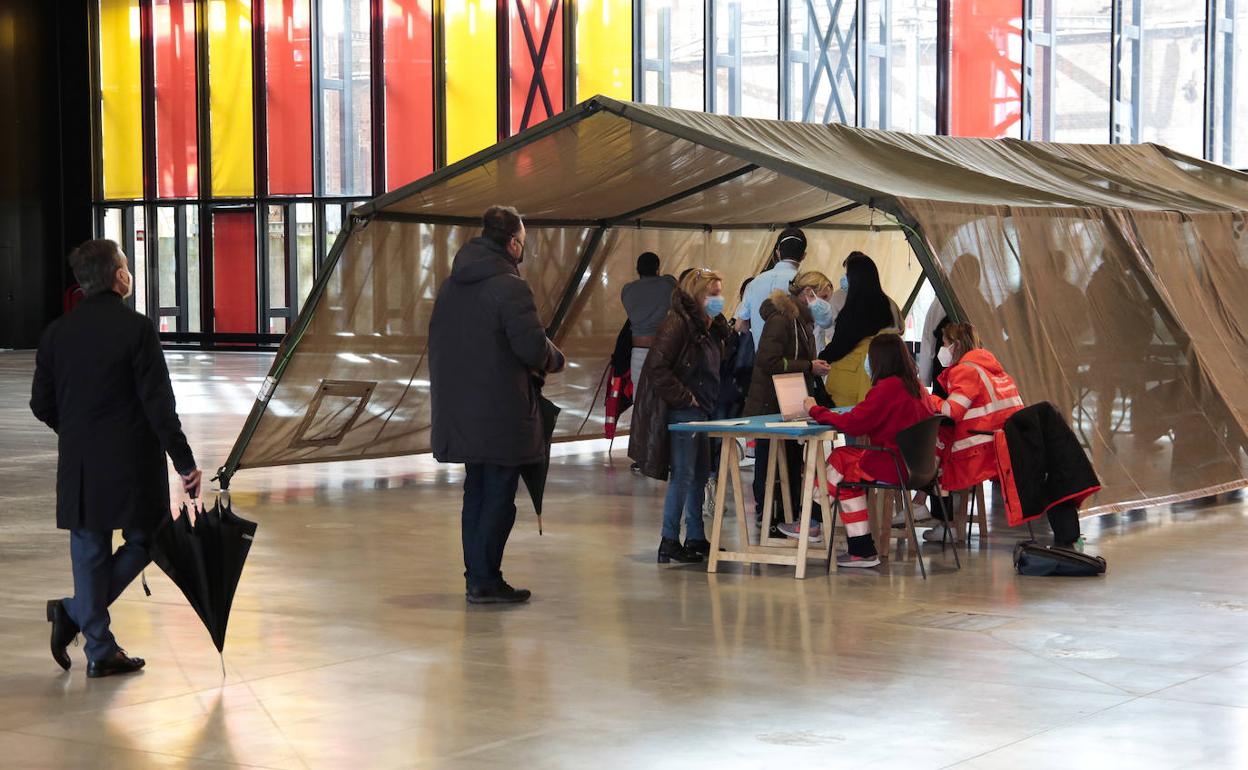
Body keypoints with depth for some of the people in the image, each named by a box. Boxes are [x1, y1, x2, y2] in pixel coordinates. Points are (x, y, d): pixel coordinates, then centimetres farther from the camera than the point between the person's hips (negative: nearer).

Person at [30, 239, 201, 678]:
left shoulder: (57, 332, 3)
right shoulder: (136, 329, -11)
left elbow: (42, 405, 8)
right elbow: (158, 403, -14)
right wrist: (184, 461, -9)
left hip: (78, 465, 5)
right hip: (132, 464, -5)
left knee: (91, 554, 12)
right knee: (143, 542, 12)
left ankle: (101, 653, 13)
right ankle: (76, 612, -4)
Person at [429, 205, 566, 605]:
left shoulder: (451, 286, 11)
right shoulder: (509, 287, -16)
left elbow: (438, 343, 16)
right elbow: (532, 347, -21)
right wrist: (555, 360, 0)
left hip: (462, 408, 8)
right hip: (501, 413, -8)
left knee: (475, 492, 16)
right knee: (499, 496, -2)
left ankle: (476, 575, 20)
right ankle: (485, 580, -1)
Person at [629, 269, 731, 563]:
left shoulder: (712, 327, 12)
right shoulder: (677, 323, -17)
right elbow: (657, 367, -24)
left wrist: (710, 402, 10)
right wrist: (684, 397, -18)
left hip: (699, 411, 9)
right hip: (680, 413, -9)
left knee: (701, 475, 13)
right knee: (683, 475, -8)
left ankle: (696, 538, 22)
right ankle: (669, 541, -2)